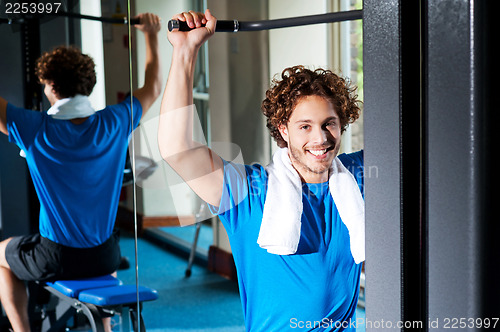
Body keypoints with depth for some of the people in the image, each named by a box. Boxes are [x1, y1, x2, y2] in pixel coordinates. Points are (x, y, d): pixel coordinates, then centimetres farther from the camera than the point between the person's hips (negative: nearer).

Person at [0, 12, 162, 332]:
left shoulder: (36, 130, -20)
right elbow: (153, 88, 7)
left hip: (56, 258, -3)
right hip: (104, 256, 3)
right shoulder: (114, 124, -11)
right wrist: (152, 35, 17)